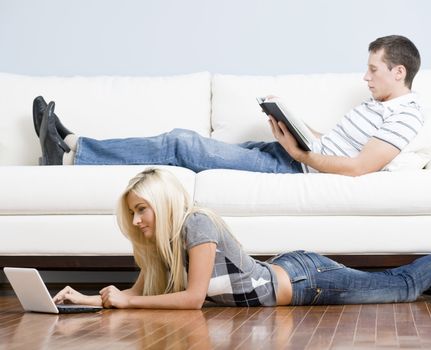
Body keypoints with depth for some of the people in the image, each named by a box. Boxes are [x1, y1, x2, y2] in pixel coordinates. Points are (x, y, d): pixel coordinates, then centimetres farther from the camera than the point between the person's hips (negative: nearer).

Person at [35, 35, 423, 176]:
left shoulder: (406, 114, -12)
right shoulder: (378, 102, 19)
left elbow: (359, 166, -22)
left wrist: (301, 153, -17)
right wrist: (292, 130, 5)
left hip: (298, 170, -9)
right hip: (292, 155, 9)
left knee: (181, 144, -13)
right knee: (182, 141, 1)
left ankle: (70, 154, -8)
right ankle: (72, 145, 3)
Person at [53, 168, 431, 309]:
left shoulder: (196, 224, -28)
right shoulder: (161, 238, -2)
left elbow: (193, 298, -29)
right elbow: (138, 292, 1)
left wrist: (127, 302, -26)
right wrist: (88, 299, -13)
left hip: (305, 280, -7)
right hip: (288, 271, 7)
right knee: (399, 287, 23)